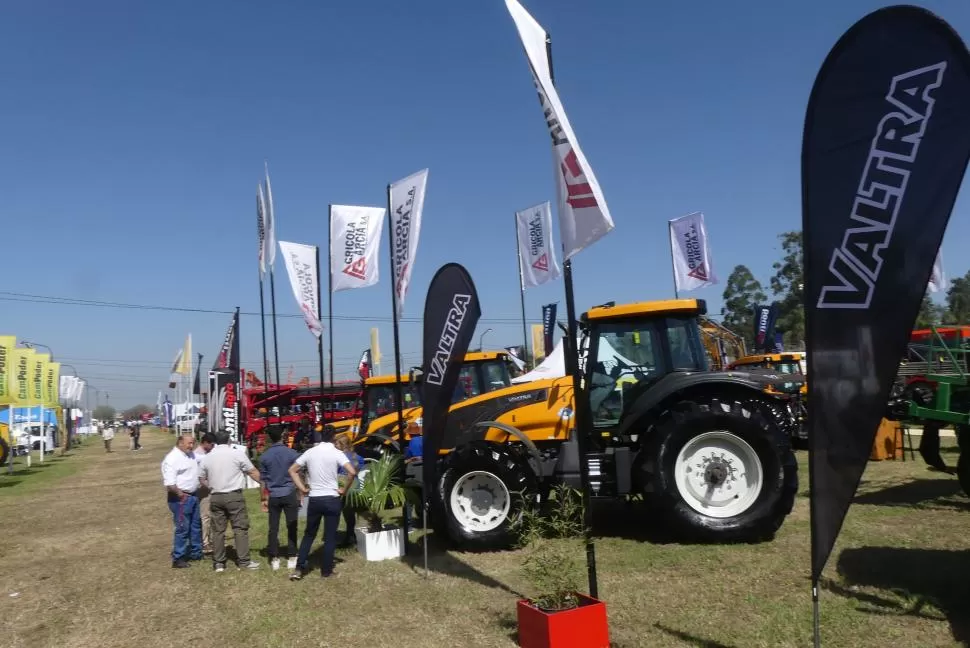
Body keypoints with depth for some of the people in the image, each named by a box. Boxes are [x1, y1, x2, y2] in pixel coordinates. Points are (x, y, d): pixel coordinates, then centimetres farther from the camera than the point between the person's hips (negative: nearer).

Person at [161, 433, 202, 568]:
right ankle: (178, 559, 7)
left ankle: (196, 553, 29)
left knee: (196, 526, 17)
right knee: (182, 528, -3)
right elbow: (169, 484, -24)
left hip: (193, 496, 9)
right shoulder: (172, 459, -18)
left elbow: (198, 472, 25)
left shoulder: (190, 455, 9)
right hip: (181, 499, -9)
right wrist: (181, 494, -18)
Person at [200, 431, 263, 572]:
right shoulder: (237, 453, -7)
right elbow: (253, 472, -3)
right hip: (234, 496, -4)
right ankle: (244, 561, 4)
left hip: (215, 497, 4)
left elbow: (203, 479, 15)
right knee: (240, 528, 2)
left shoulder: (207, 457, 7)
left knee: (218, 530, 11)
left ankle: (218, 563, 15)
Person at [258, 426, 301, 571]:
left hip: (273, 496, 2)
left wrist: (264, 499, 11)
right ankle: (291, 558, 7)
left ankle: (274, 559, 10)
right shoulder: (292, 453, -4)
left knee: (273, 528, 7)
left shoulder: (264, 456, 1)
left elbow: (263, 480, 5)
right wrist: (300, 494, 7)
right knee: (291, 527, 5)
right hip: (290, 494, -1)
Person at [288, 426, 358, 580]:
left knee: (309, 534, 17)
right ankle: (326, 571, 13)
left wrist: (302, 488, 8)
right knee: (330, 537, 7)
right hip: (332, 499, -3)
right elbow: (352, 472, -20)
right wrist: (344, 490, -7)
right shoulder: (336, 453, -9)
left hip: (314, 499, 3)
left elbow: (292, 470, 8)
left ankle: (299, 568, 15)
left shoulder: (310, 452, 2)